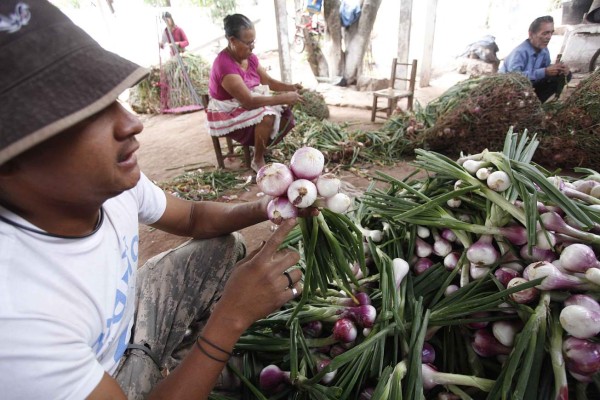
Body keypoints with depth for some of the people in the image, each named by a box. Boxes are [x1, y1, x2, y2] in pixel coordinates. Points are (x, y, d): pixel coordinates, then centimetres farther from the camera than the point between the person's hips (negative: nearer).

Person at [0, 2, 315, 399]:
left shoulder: (113, 178, -20)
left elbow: (192, 217, -3)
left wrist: (262, 209, -21)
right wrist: (233, 314, -35)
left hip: (127, 319, 6)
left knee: (227, 246, 2)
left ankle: (179, 363, 16)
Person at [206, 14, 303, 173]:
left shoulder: (249, 57, -1)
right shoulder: (224, 65, -28)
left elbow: (268, 81, 6)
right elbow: (249, 101, -32)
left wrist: (290, 87, -12)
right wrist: (283, 98, -31)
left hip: (247, 107, 8)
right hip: (227, 116, -8)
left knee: (286, 114, -6)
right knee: (267, 116, -31)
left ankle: (264, 147, 10)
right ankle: (258, 160, -12)